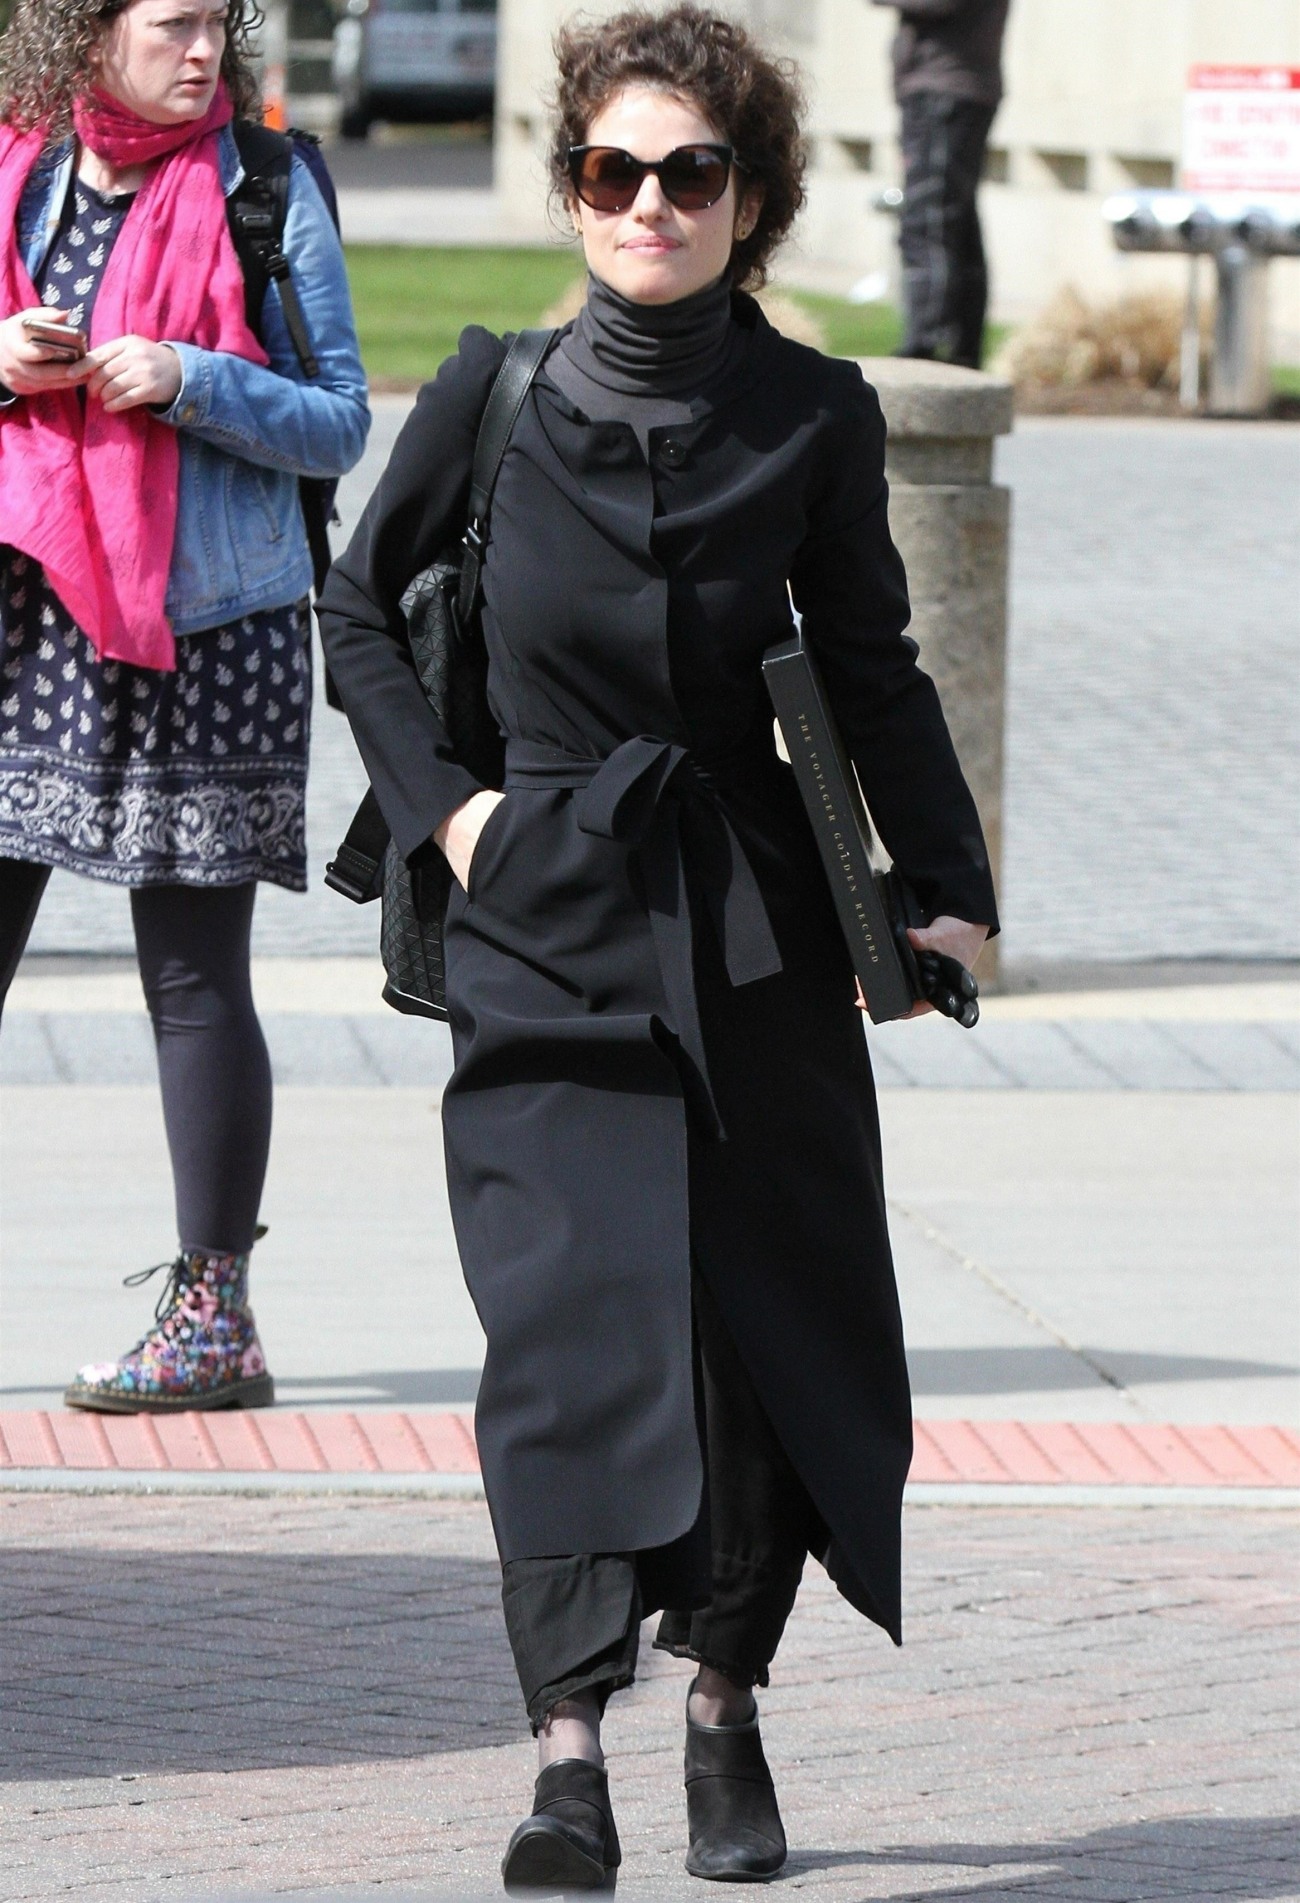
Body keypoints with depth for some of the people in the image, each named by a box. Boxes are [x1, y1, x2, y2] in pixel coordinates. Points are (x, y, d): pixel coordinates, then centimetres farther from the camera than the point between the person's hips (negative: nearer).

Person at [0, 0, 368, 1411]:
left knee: (192, 974, 0)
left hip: (203, 628, -3)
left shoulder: (265, 192, -1)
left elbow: (340, 421, -2)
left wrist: (191, 382, -17)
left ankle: (213, 1313, 6)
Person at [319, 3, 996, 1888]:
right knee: (567, 1325, -13)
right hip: (547, 930, -1)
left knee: (775, 1328, 4)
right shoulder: (497, 392, 0)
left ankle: (726, 1705, 23)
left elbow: (875, 670, 9)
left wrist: (948, 891, -1)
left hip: (754, 946, 1)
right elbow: (359, 604, 14)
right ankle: (569, 1752, -19)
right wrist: (439, 803, 3)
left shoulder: (813, 419, -1)